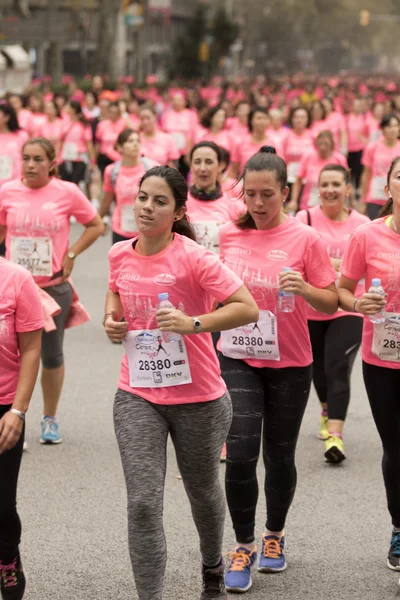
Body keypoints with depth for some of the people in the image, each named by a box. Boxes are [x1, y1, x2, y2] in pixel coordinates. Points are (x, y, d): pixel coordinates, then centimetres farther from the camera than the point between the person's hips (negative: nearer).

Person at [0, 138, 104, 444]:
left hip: (54, 286, -1)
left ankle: (50, 419, 26)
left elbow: (96, 226, 5)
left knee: (52, 355, 9)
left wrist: (72, 254, -4)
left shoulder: (67, 192, -6)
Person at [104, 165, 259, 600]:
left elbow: (248, 308, -20)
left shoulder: (193, 257, -16)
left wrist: (193, 324, -32)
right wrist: (112, 318, 3)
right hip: (137, 396, 3)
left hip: (197, 397, -2)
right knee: (143, 503, -10)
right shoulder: (120, 254, 0)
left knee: (202, 491, 20)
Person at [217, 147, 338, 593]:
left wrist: (303, 288, -25)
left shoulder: (305, 239, -9)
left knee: (278, 456, 11)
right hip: (238, 361, 1)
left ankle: (275, 535, 34)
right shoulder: (229, 235, -1)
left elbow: (330, 303, -7)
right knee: (240, 455, -9)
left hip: (289, 364, -1)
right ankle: (243, 547, 8)